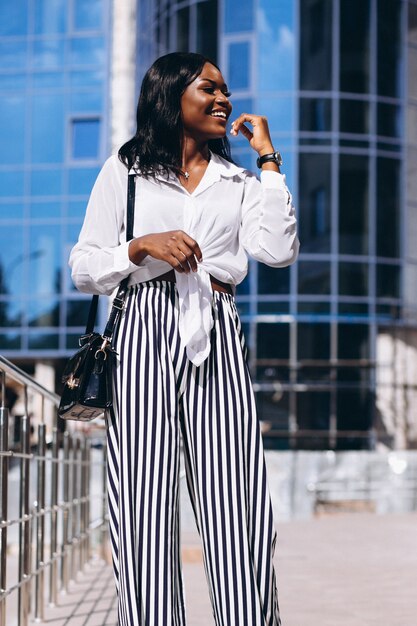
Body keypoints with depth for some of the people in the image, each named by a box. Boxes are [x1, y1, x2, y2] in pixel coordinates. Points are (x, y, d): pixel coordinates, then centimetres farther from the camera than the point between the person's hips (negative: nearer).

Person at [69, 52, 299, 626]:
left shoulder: (238, 180, 18)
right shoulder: (124, 171, 13)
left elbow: (279, 251, 0)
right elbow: (85, 270, 9)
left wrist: (269, 159, 4)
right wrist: (142, 246, -8)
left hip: (217, 338, 2)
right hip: (146, 332, -1)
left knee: (233, 494, -6)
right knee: (146, 494, -6)